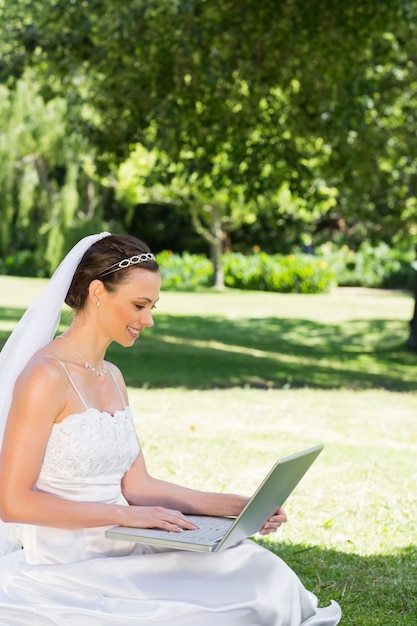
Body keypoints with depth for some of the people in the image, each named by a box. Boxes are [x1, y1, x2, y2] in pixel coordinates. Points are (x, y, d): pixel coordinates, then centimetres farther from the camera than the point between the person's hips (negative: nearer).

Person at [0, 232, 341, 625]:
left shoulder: (111, 377, 13)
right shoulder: (45, 376, -13)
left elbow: (138, 485, 11)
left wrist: (240, 507, 3)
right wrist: (125, 514, -20)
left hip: (116, 556, 8)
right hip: (66, 569, -8)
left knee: (262, 573, -9)